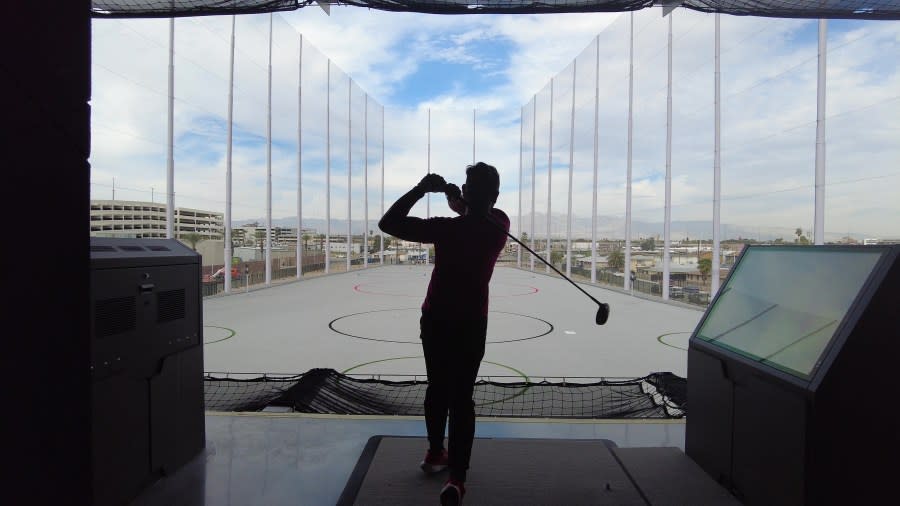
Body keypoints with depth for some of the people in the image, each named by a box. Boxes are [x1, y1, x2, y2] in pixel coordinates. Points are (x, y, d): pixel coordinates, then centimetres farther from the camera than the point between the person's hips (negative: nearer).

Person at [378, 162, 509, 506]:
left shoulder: (448, 228, -17)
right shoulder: (500, 227, -7)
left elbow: (388, 223, -16)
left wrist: (421, 188, -14)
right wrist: (462, 205, 2)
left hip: (435, 321, 0)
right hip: (471, 324, 1)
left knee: (438, 388, 19)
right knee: (462, 397, 5)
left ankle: (435, 453, 37)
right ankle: (456, 478, -1)